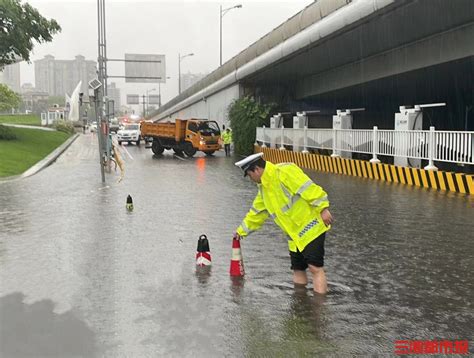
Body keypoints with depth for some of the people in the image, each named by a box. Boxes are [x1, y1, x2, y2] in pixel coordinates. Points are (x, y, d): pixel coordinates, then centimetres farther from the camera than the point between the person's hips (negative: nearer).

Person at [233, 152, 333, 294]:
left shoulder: (284, 171, -14)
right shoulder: (263, 187, 15)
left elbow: (308, 188, -21)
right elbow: (256, 212, 25)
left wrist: (323, 209, -26)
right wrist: (241, 231, 29)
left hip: (311, 227, -9)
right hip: (295, 235, 9)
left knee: (315, 268, -11)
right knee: (298, 269, 13)